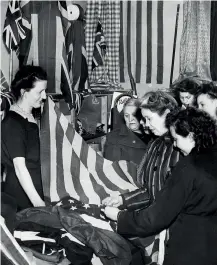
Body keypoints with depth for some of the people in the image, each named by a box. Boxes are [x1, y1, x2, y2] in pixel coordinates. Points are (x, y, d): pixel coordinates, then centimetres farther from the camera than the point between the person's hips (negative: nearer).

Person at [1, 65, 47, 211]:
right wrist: (38, 202, -23)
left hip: (34, 191, 8)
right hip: (20, 200, -8)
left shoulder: (30, 117, 9)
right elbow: (19, 167, -21)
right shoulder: (13, 123, -16)